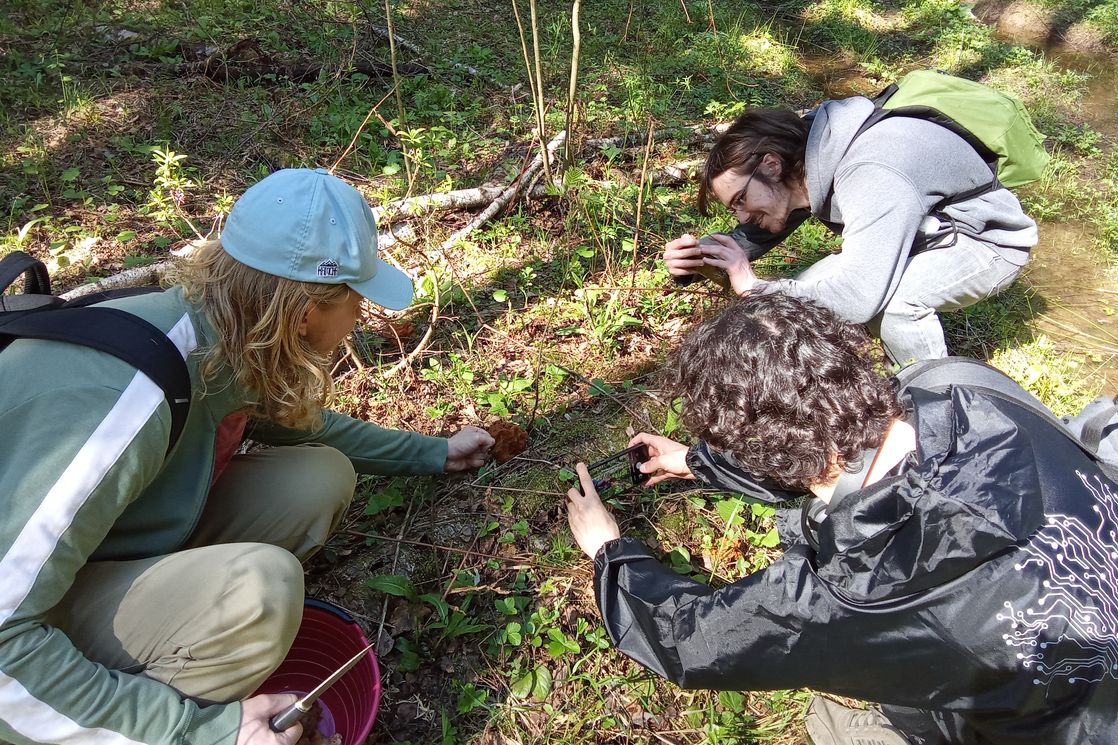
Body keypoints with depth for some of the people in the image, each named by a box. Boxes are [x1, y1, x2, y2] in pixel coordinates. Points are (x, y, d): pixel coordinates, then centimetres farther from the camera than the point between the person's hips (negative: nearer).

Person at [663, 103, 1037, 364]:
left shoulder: (873, 176, -38)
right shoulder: (805, 157, -11)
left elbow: (856, 298, -45)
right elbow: (754, 234, -1)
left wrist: (753, 286, -36)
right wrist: (698, 254, -21)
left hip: (986, 239, -8)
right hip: (929, 233, 8)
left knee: (890, 299, -36)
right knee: (806, 291, -9)